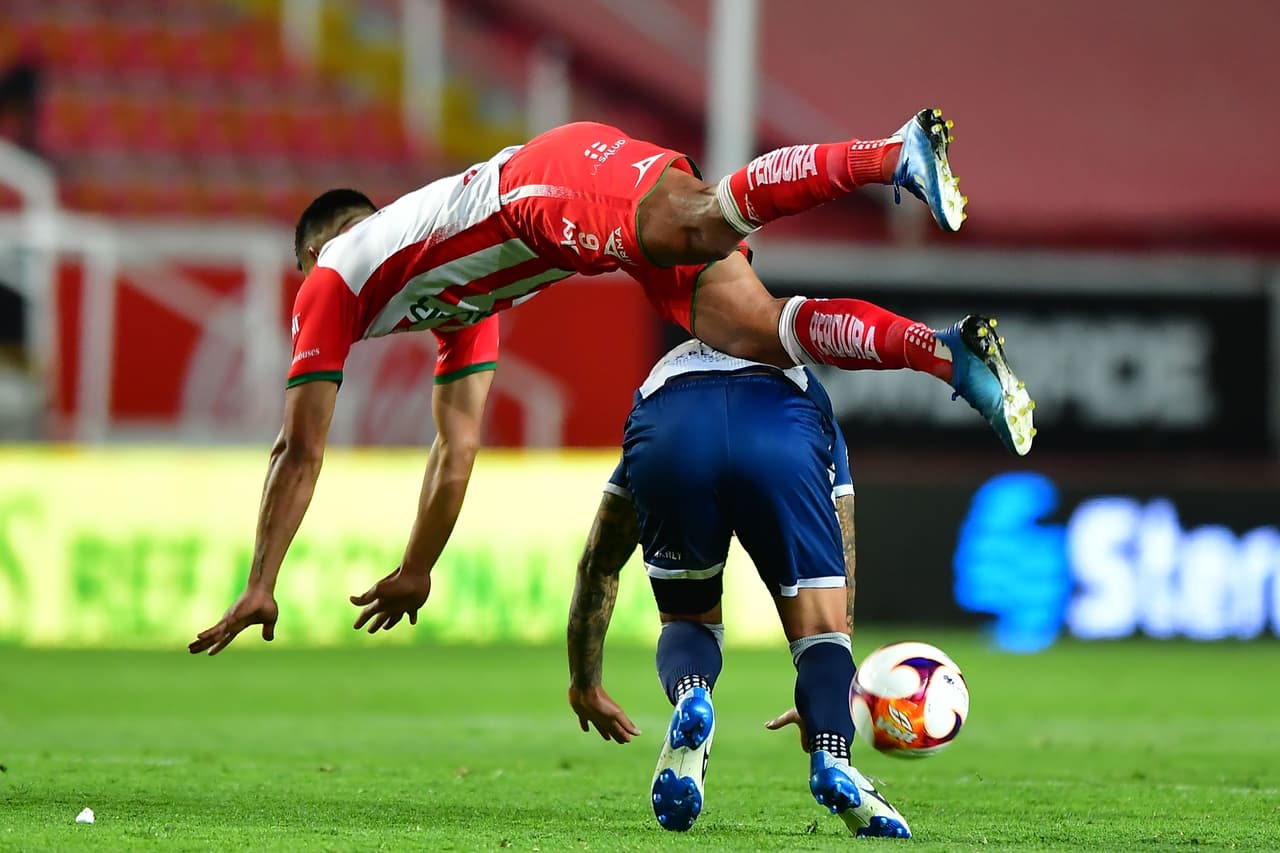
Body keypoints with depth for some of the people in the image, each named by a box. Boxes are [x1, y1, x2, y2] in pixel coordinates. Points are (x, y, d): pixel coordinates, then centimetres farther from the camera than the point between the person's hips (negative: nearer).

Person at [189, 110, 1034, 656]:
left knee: (708, 219, -34)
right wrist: (417, 573, 58)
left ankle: (895, 155, -57)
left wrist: (260, 590, 31)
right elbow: (457, 448, 51)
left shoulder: (332, 279, 28)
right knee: (753, 330, -11)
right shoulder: (453, 300, 46)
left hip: (554, 180, -6)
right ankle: (949, 355, -31)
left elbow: (301, 452, 26)